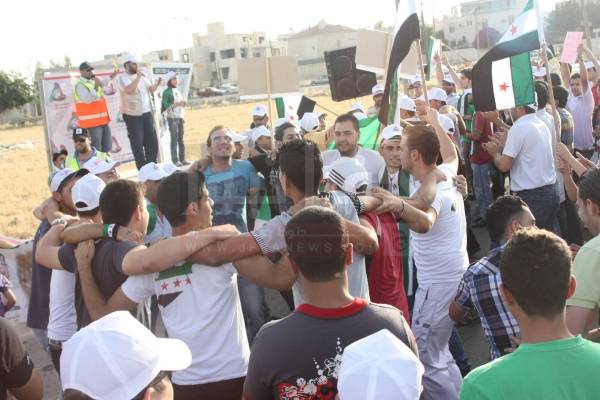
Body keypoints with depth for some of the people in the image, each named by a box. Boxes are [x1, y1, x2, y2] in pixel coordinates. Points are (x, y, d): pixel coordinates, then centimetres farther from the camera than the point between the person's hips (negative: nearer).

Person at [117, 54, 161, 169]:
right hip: (132, 115, -6)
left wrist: (156, 84, -2)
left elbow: (150, 89, 17)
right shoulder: (122, 78, -8)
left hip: (147, 113, 6)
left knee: (152, 141, 7)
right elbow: (129, 90, -26)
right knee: (137, 143, -1)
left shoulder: (141, 76, 13)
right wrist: (138, 77, -20)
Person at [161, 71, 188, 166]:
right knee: (174, 139, -7)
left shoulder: (177, 91, 16)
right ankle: (175, 160, -6)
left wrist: (183, 104, 1)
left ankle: (182, 159, 9)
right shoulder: (167, 92, -5)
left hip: (180, 117, 7)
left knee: (181, 139, 6)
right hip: (172, 118, -6)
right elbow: (166, 106, -11)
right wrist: (178, 104, -19)